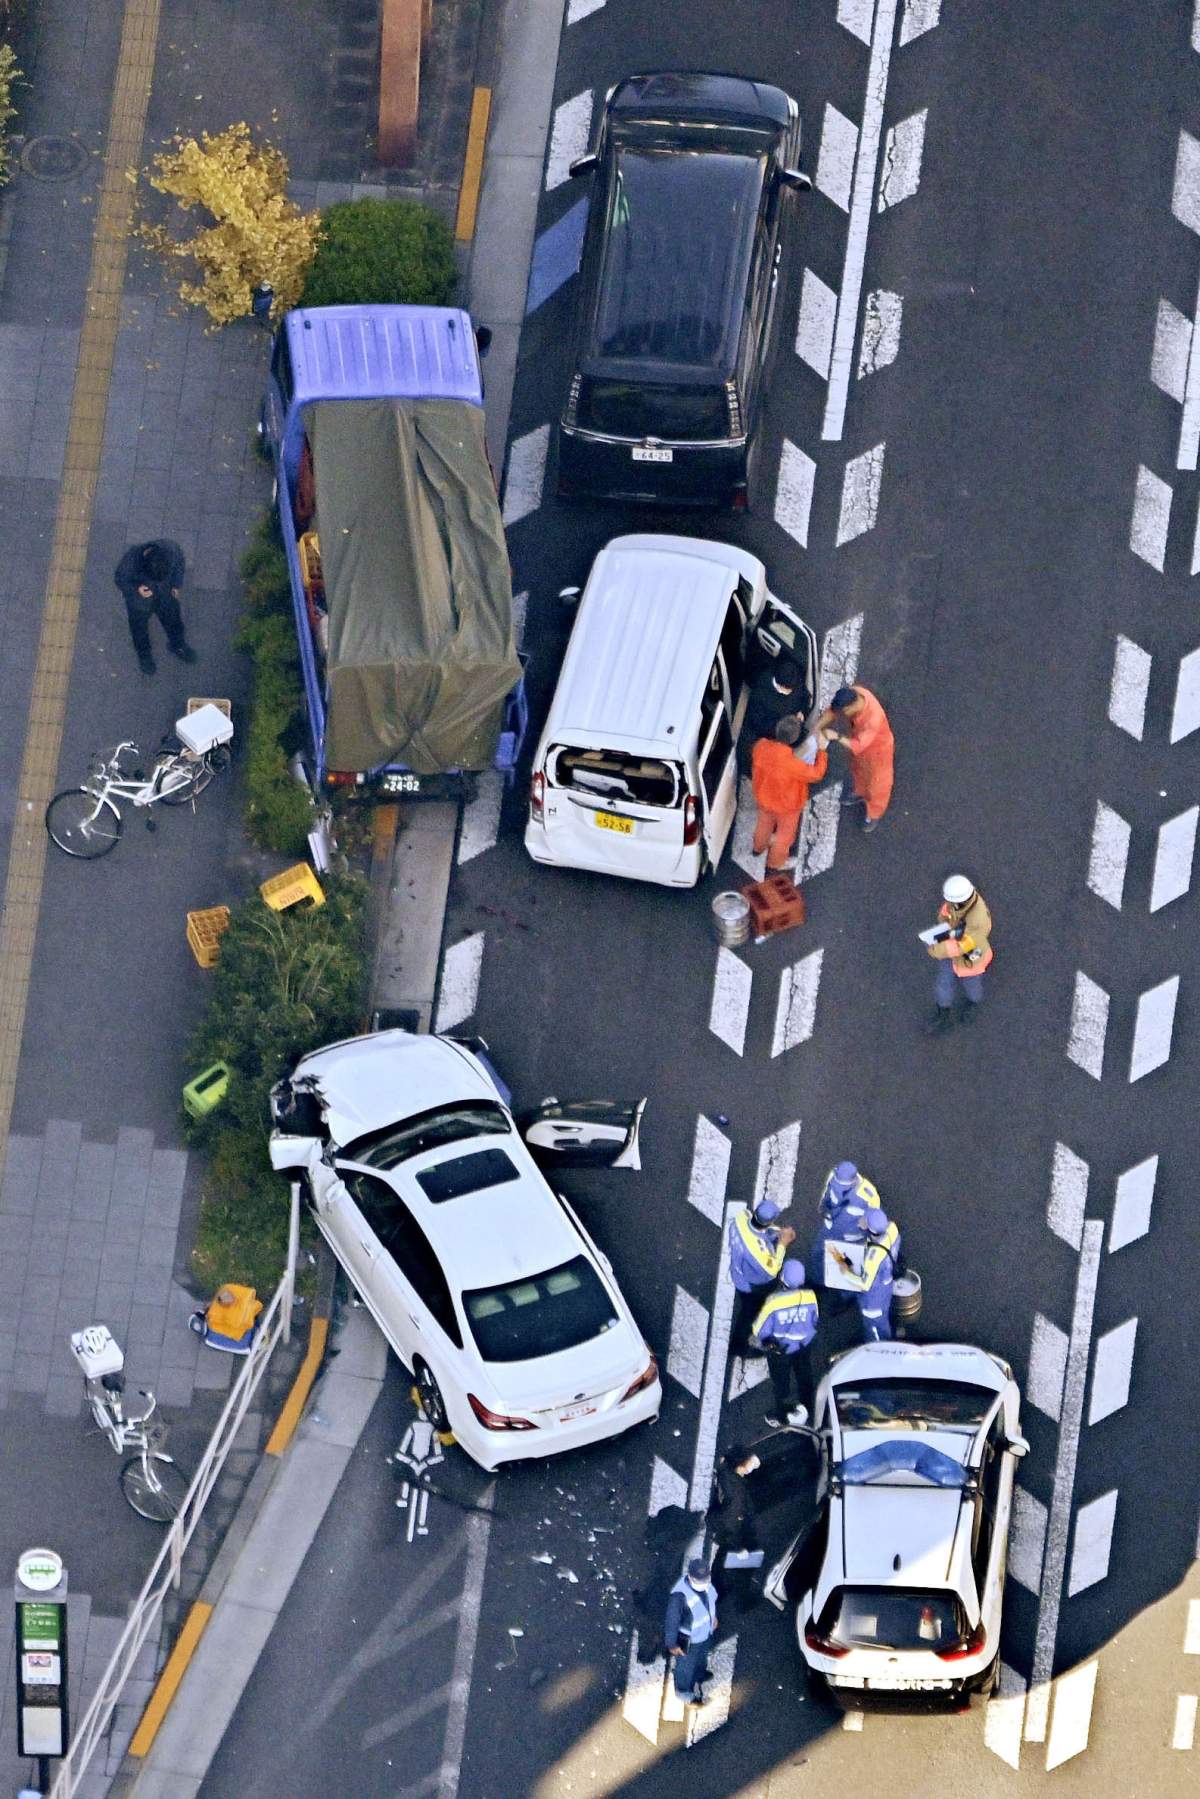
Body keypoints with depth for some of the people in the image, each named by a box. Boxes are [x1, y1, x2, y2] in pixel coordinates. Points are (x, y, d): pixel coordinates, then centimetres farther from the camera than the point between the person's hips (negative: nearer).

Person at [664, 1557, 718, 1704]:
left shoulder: (706, 1580, -22)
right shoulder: (680, 1595, -43)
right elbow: (672, 1621, -28)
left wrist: (713, 1617, 18)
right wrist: (672, 1644, -16)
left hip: (705, 1635, 6)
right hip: (688, 1640, -6)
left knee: (701, 1660, 34)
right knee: (685, 1666, 24)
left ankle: (697, 1681, 64)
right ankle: (684, 1691, 53)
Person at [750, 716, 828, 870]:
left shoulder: (760, 746, -28)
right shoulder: (792, 764, -43)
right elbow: (817, 774, -26)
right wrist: (821, 750, -14)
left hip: (763, 797, 5)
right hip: (786, 805, -5)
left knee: (765, 822, 36)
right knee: (785, 833, 25)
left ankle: (759, 847, 63)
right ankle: (776, 862, 49)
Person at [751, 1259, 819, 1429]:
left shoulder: (774, 1301, -35)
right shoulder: (810, 1296, -25)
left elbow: (761, 1328, -19)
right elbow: (814, 1322, -6)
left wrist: (758, 1340, 4)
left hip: (778, 1350, -3)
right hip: (803, 1347, 3)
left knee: (780, 1383, 22)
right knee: (804, 1377, 29)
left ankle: (780, 1416, 42)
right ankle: (805, 1408, 49)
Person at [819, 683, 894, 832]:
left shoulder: (873, 718, -49)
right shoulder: (853, 694, -29)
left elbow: (857, 746, -42)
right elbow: (832, 711, -15)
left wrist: (837, 737, -50)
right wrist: (817, 727, -26)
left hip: (877, 748, -6)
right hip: (860, 738, 6)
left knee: (875, 780, 21)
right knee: (858, 769, 33)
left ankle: (874, 813, 48)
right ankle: (861, 793, 65)